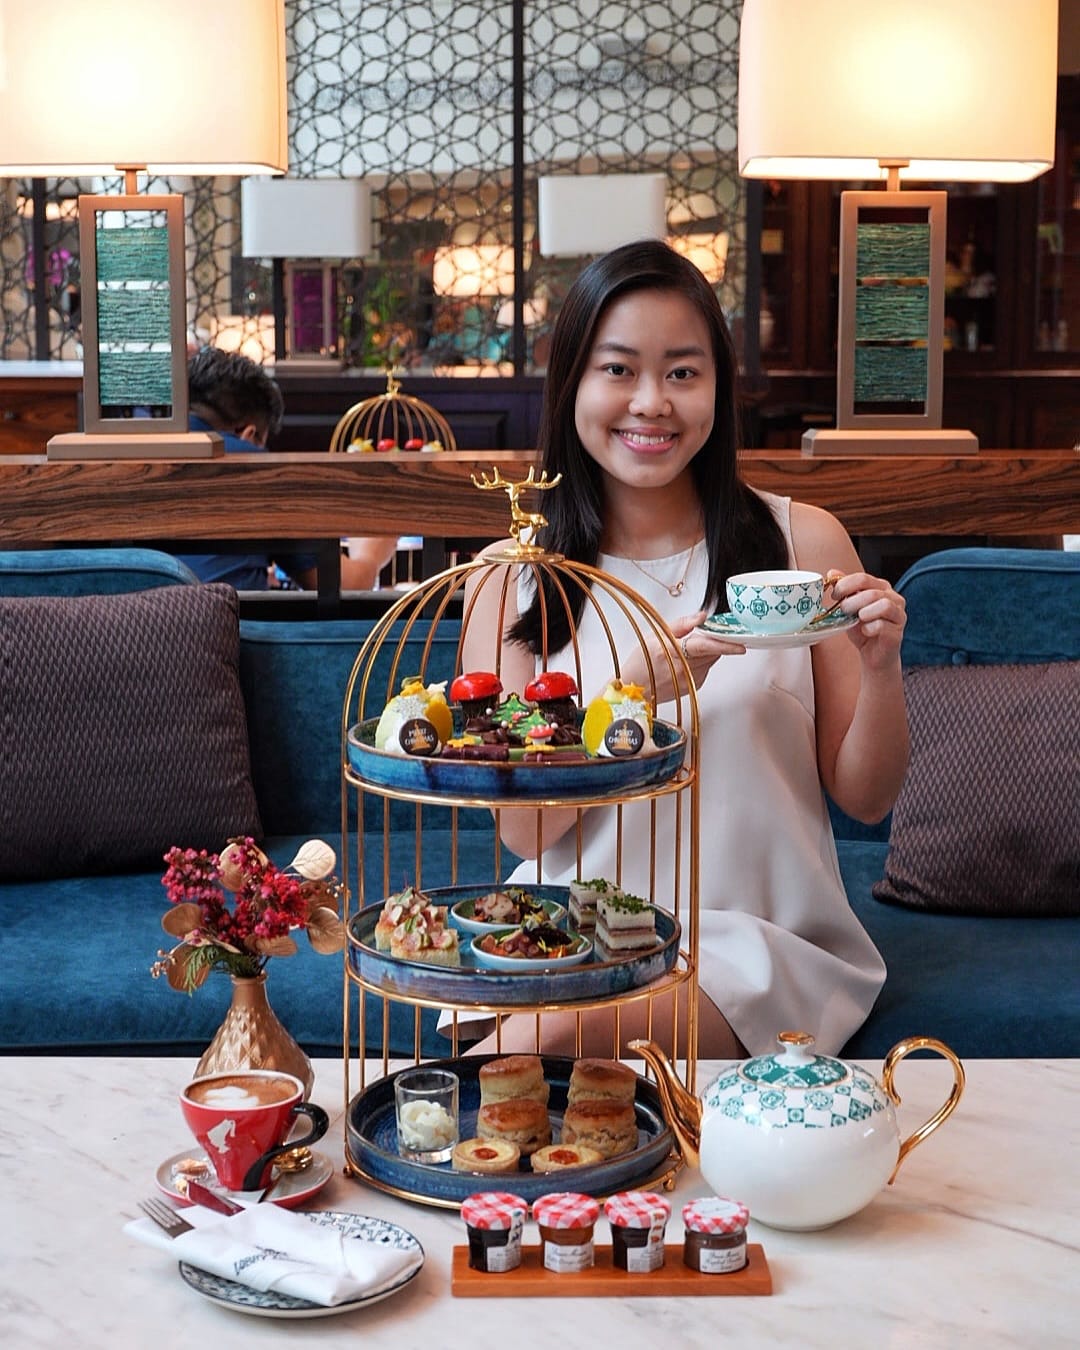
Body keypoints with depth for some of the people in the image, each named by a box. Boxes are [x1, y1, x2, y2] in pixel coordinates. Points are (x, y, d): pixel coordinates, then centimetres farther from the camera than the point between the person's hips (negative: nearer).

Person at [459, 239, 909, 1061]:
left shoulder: (803, 541, 2)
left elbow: (865, 800, 5)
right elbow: (522, 827, -5)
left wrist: (882, 668, -15)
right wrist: (636, 687, -21)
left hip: (760, 939, -1)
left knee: (562, 1029, -30)